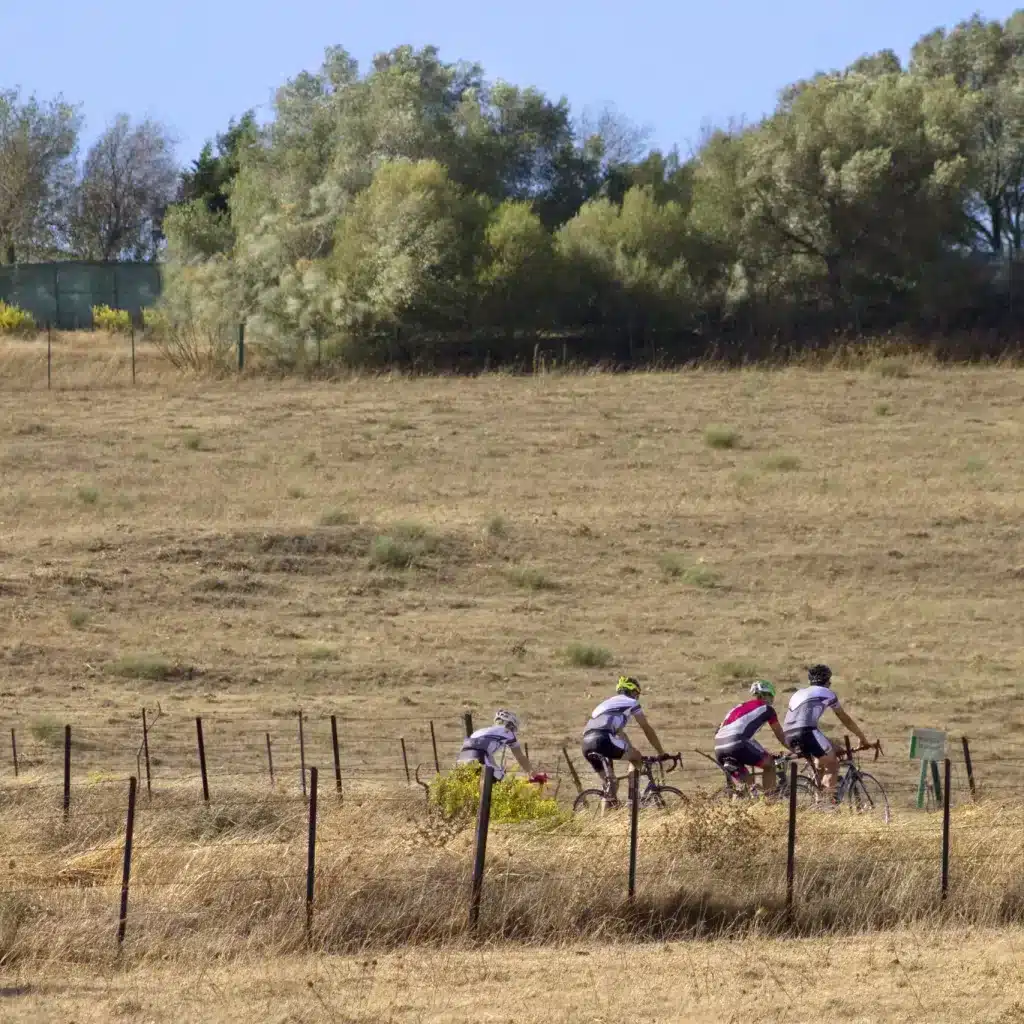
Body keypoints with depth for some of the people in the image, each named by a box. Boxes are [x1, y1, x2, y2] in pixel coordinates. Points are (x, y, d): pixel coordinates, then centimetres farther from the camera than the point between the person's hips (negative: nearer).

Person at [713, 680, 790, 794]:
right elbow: (780, 735, 25)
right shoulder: (766, 708, 16)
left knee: (743, 780, 27)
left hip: (719, 749, 6)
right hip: (737, 744, -6)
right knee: (769, 763, 14)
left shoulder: (739, 707, 31)